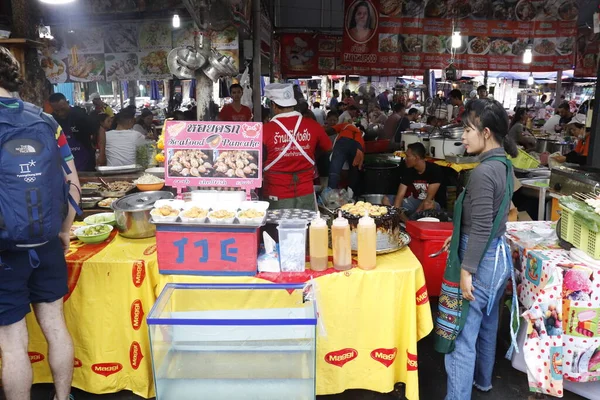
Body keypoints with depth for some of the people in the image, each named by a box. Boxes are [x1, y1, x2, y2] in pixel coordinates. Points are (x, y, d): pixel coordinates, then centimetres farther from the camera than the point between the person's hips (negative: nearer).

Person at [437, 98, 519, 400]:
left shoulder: (483, 172, -22)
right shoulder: (502, 165, 7)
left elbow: (481, 229, -24)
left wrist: (466, 271, -20)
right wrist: (458, 236, 21)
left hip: (481, 260, -10)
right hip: (498, 255, 10)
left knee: (461, 335, 0)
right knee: (487, 325, 26)